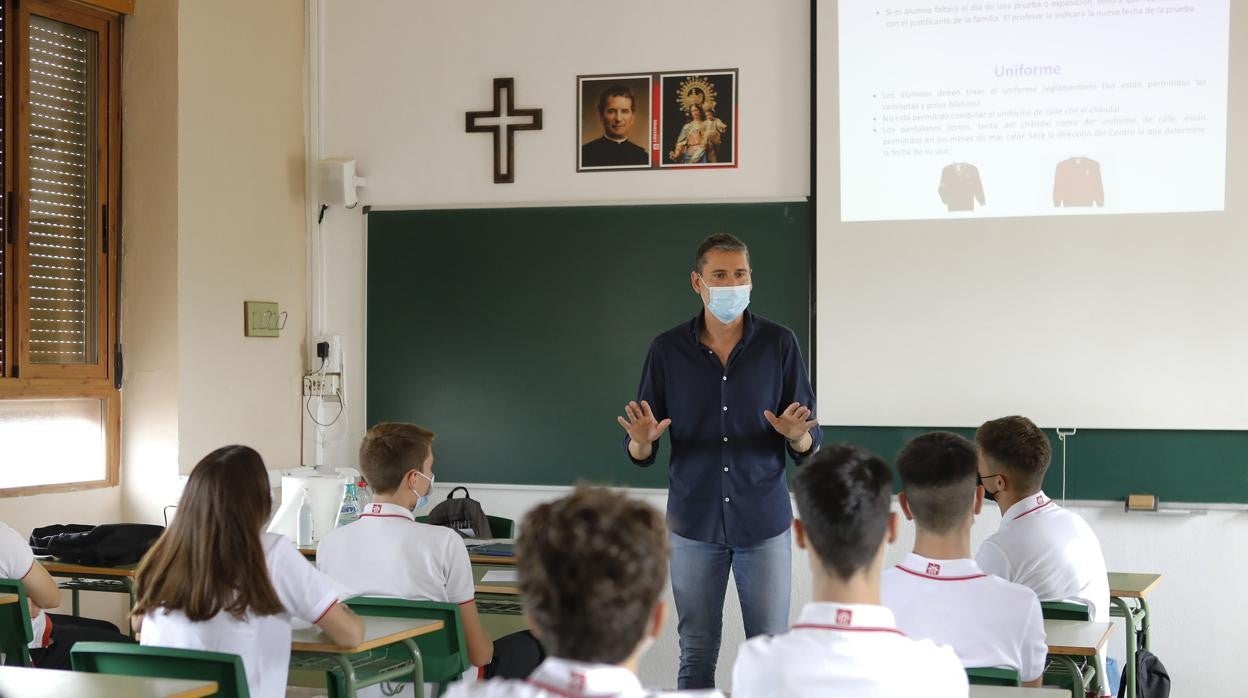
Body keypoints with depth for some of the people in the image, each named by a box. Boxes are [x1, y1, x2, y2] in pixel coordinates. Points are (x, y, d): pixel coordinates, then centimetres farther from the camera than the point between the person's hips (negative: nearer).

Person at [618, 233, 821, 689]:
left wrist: (798, 436, -26)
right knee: (696, 651, 10)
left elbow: (811, 443, -3)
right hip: (694, 523, 1)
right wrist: (641, 441, -23)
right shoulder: (668, 349, -2)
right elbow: (639, 453, 0)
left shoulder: (779, 343, -4)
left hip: (764, 522, -1)